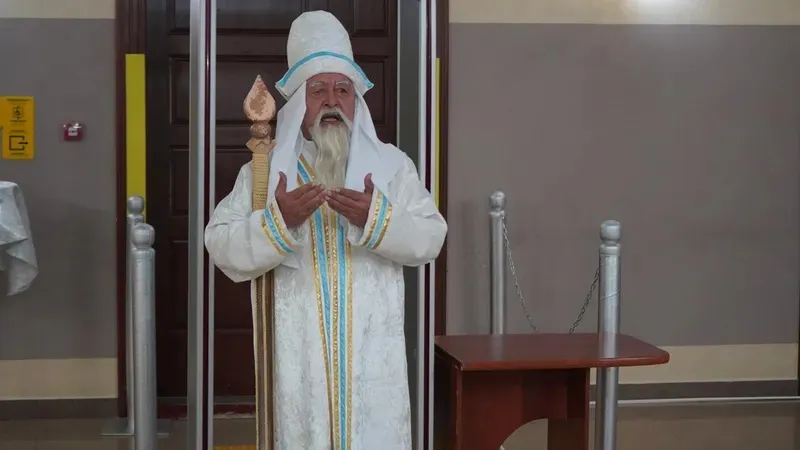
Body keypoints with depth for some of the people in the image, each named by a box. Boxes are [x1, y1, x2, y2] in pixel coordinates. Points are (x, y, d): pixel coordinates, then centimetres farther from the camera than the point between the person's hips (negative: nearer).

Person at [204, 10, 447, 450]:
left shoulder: (393, 164, 8)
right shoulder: (264, 170, 4)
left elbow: (430, 239, 0)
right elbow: (222, 248, -4)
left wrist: (376, 218, -17)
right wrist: (278, 220, -20)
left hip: (371, 352, 1)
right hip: (296, 353, 0)